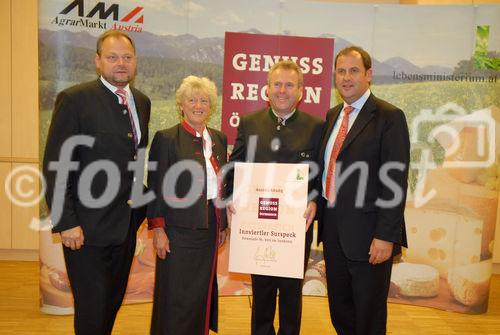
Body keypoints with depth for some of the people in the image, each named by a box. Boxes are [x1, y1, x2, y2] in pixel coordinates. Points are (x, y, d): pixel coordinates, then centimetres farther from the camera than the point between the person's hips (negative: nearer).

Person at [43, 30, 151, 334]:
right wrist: (65, 222, -15)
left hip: (127, 225, 6)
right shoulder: (74, 99, -10)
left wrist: (141, 205, 9)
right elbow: (55, 166, -12)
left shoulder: (142, 102, 9)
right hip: (87, 228, -6)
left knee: (113, 302, 20)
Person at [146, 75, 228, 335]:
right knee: (176, 296, 5)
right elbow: (156, 187, -8)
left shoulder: (219, 139, 9)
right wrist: (157, 229, -12)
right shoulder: (166, 138, -7)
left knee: (203, 291, 15)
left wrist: (223, 224, 13)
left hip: (210, 226, 5)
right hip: (179, 228, -5)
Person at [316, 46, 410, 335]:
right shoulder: (332, 115, 11)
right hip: (333, 228, 6)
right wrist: (318, 209, 9)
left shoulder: (389, 117, -11)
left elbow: (395, 182, -15)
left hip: (368, 233, -6)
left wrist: (386, 236, -18)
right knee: (339, 311, 20)